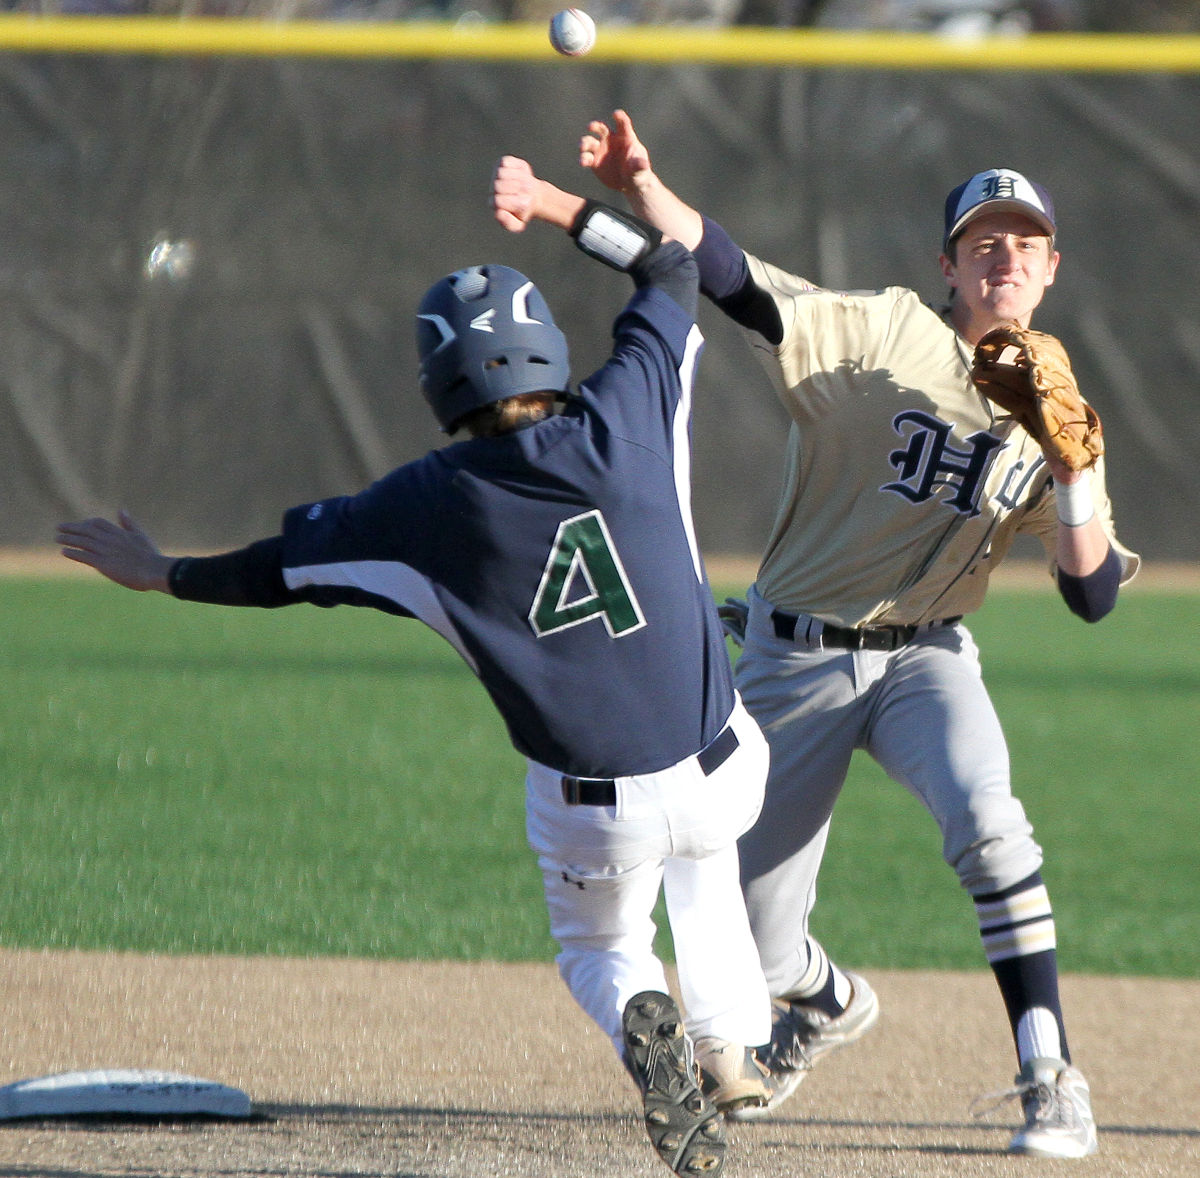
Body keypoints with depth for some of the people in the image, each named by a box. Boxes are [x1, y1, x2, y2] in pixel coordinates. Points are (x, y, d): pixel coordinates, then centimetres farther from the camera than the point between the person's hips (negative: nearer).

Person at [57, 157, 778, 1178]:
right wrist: (564, 208, 13)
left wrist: (160, 575, 21)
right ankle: (729, 1047, 31)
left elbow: (282, 568, 7)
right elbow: (673, 269, 9)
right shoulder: (620, 421, -8)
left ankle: (643, 1022, -9)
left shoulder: (429, 505, -8)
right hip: (724, 778, 2)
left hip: (589, 812, -2)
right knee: (702, 839, 39)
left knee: (599, 948, 27)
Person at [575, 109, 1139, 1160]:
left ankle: (1051, 1079, -25)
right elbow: (732, 278, -20)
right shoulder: (877, 334, -6)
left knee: (987, 823, -32)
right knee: (751, 945, 4)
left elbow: (1093, 594, -1)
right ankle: (830, 1005, 42)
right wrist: (642, 188, -36)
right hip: (795, 658, -1)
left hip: (927, 660, 1)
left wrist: (1076, 469, -17)